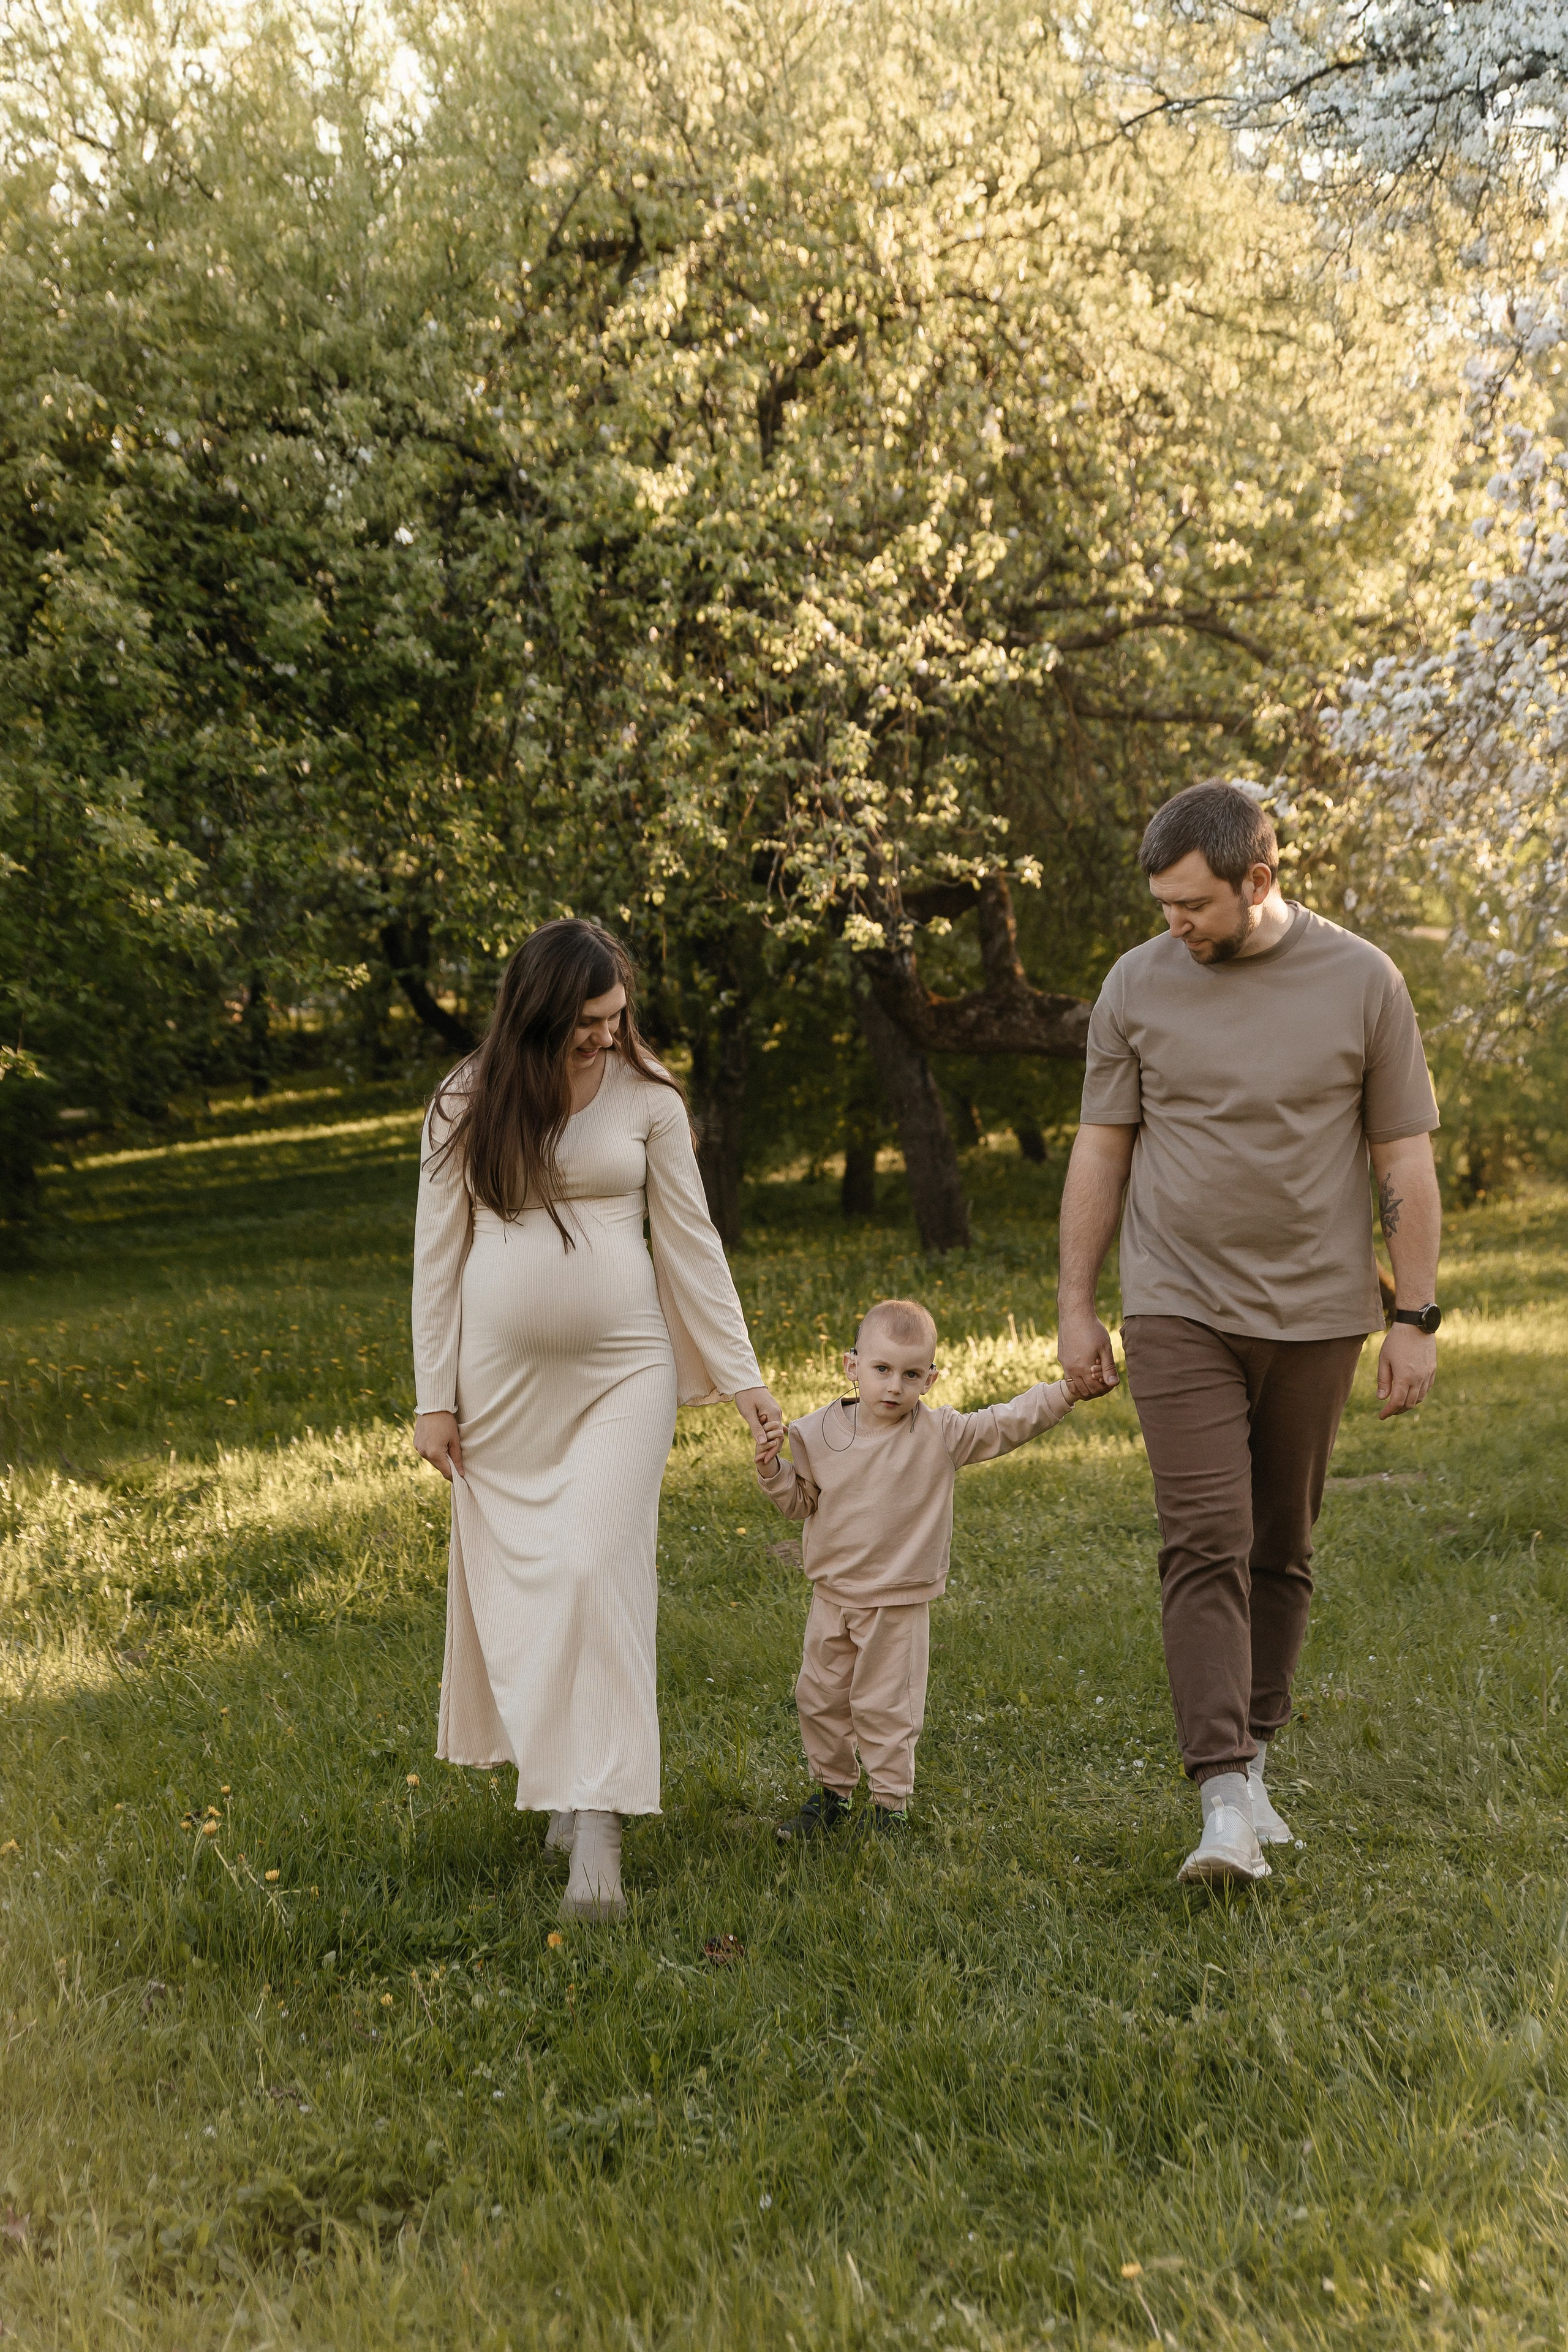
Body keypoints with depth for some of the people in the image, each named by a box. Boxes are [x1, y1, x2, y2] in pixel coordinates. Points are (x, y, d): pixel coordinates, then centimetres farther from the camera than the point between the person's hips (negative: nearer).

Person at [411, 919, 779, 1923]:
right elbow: (439, 1253, 5)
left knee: (600, 1571, -12)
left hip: (622, 1368, -2)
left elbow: (692, 1241, 4)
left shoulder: (648, 1099, 0)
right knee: (515, 1574, 6)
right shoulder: (467, 1105, 1)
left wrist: (742, 1375, 1)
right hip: (503, 1375, 2)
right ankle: (558, 1776, 26)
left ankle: (600, 1828, -12)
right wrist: (435, 1396, 2)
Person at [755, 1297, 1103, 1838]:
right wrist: (773, 1469, -12)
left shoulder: (942, 1436, -9)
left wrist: (1069, 1390, -20)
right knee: (820, 1699, 13)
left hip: (899, 1604, -3)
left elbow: (1009, 1422, -10)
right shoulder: (820, 1433, -3)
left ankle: (891, 1803, 17)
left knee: (885, 1707, 1)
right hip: (832, 1597, 3)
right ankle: (831, 1793, 32)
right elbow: (800, 1501, 7)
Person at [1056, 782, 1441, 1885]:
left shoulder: (1362, 980, -2)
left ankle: (1253, 1759, 25)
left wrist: (1416, 1318, -1)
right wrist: (1076, 1308, 5)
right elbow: (1100, 1152, 6)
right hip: (1180, 1309, -1)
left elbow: (1407, 1160, 2)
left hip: (1317, 1313, 1)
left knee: (1282, 1550, 10)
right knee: (1206, 1544, -11)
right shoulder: (1139, 985, 1)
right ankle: (1225, 1804, -14)